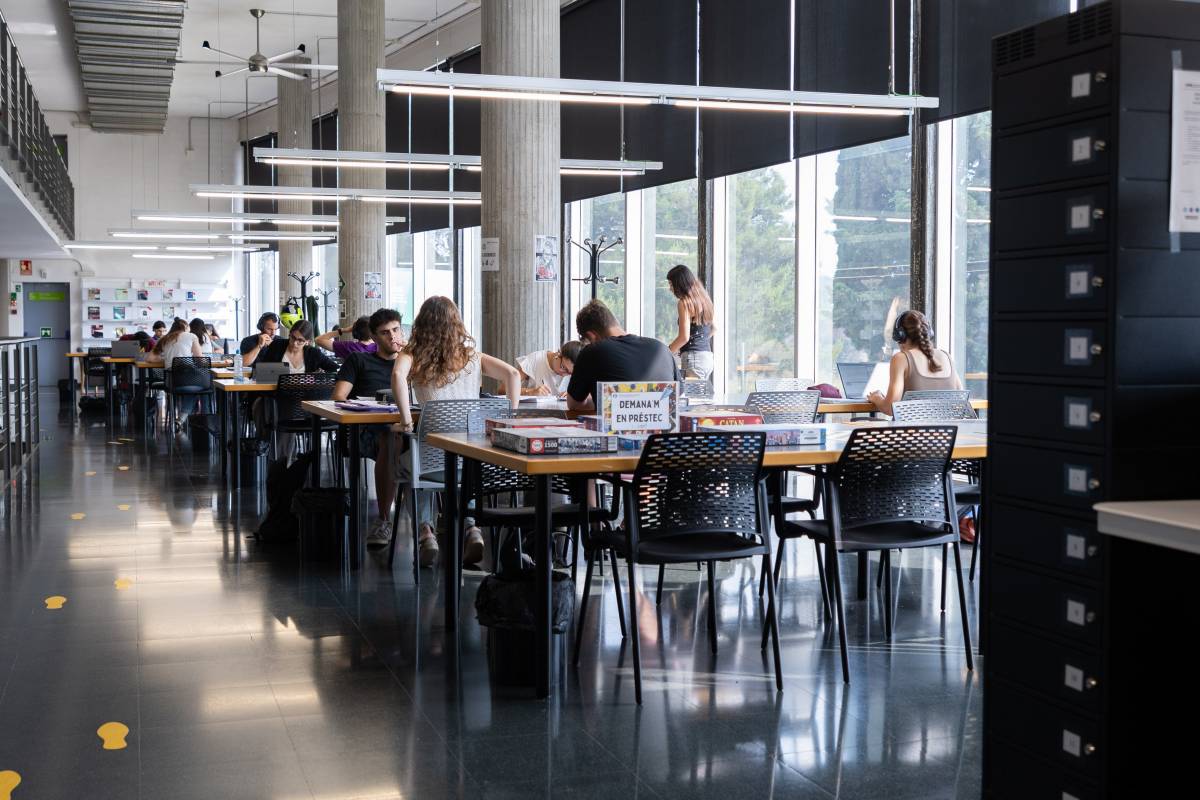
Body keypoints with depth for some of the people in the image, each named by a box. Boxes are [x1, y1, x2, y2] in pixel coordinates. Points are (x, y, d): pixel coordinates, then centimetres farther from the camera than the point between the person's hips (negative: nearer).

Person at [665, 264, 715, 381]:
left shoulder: (684, 303, -9)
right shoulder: (704, 299, 15)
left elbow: (684, 337, -15)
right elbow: (711, 331, 23)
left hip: (693, 357, -9)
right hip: (708, 356, 9)